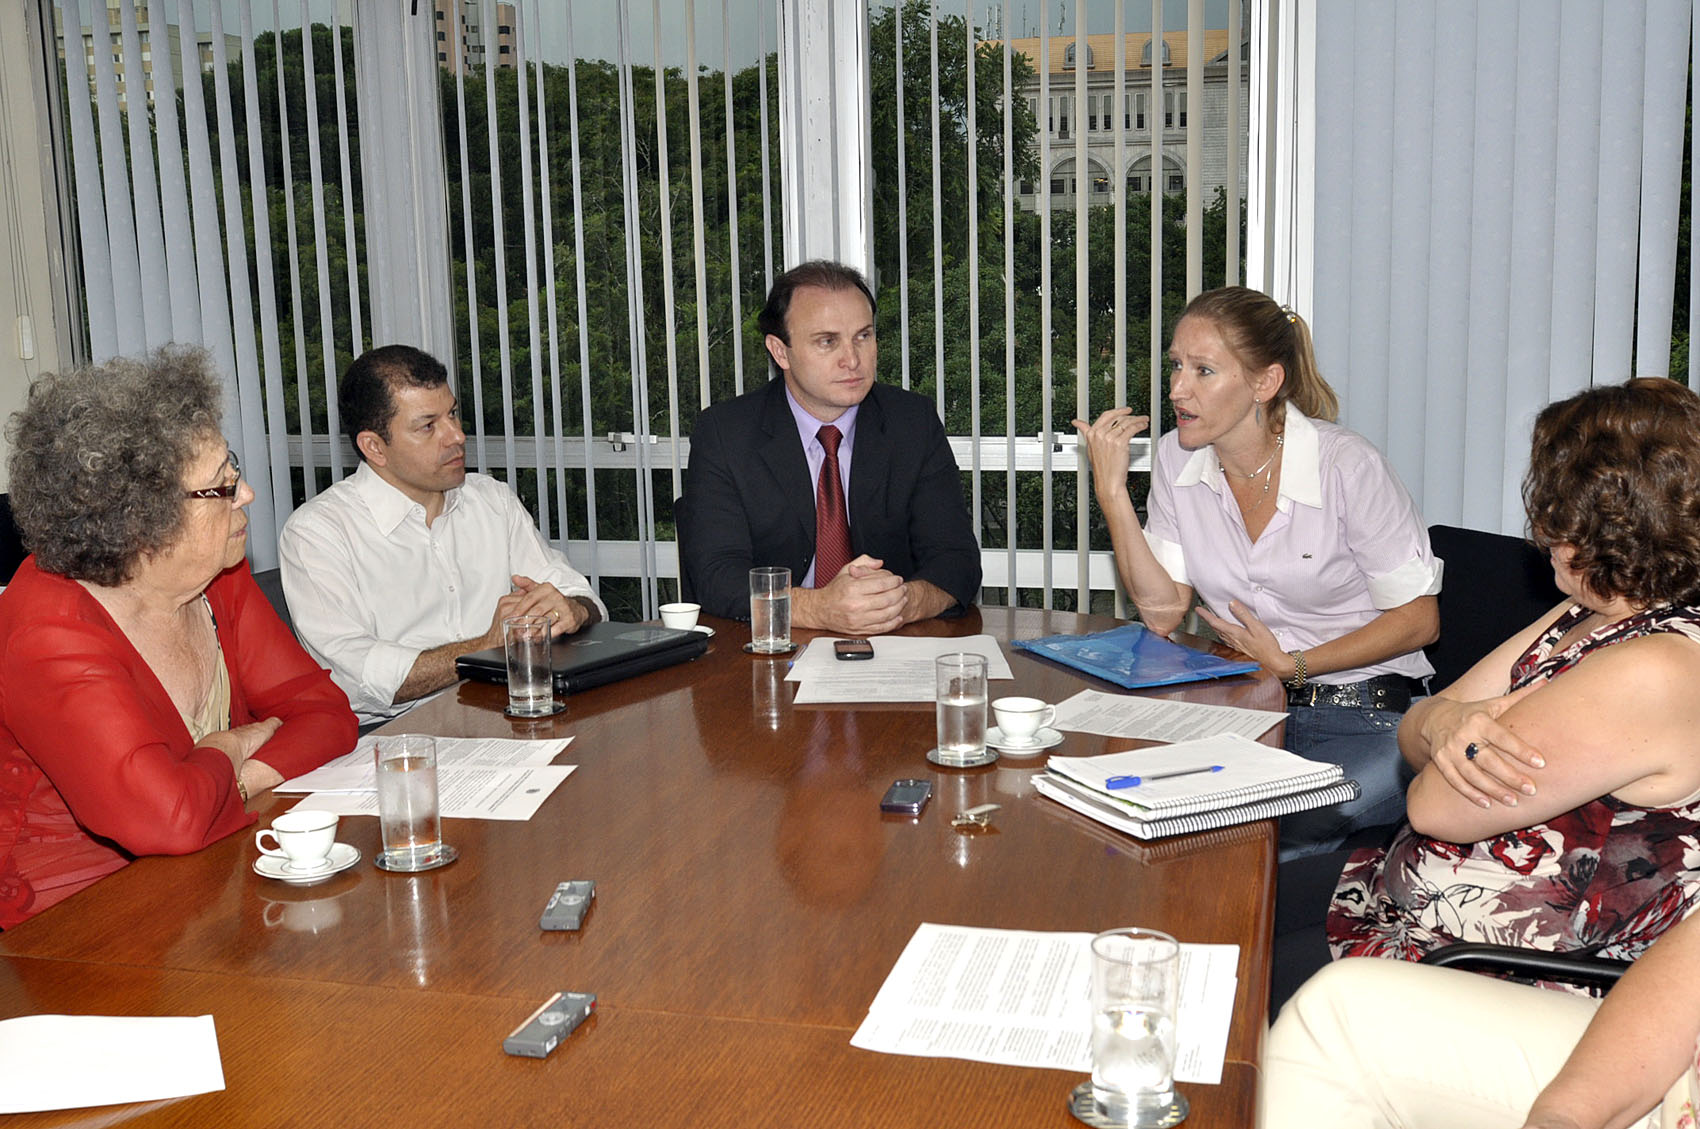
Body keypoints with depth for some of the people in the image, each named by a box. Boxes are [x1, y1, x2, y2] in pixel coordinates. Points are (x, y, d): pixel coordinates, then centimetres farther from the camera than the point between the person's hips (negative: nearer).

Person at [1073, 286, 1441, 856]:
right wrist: (1111, 491, -10)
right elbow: (1163, 612, -2)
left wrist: (1292, 666, -15)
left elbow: (1419, 619, -6)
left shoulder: (1346, 465, -14)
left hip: (1366, 713, -3)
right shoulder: (1176, 458, 0)